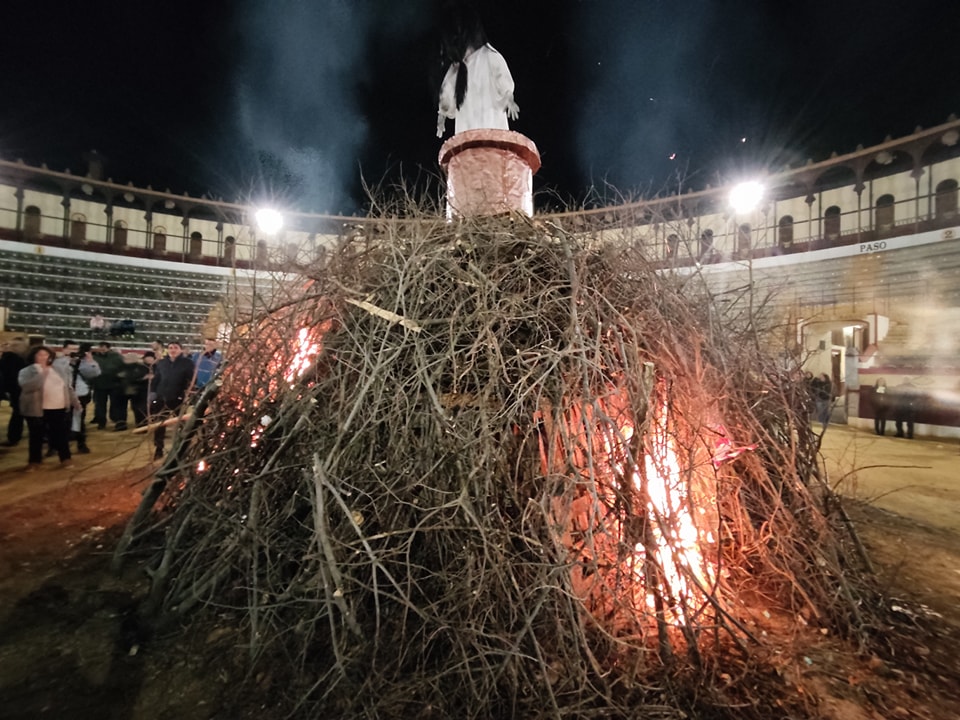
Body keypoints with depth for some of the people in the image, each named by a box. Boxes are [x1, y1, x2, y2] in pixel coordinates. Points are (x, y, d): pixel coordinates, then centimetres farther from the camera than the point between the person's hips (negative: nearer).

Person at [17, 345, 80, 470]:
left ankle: (65, 458, 18)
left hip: (59, 409, 3)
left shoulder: (58, 370, 11)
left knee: (61, 435, 8)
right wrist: (42, 373, -23)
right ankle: (34, 461, 21)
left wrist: (75, 401, 13)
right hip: (37, 410, -3)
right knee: (37, 436, 7)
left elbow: (68, 387, 15)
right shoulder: (26, 371, -4)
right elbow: (27, 386, -23)